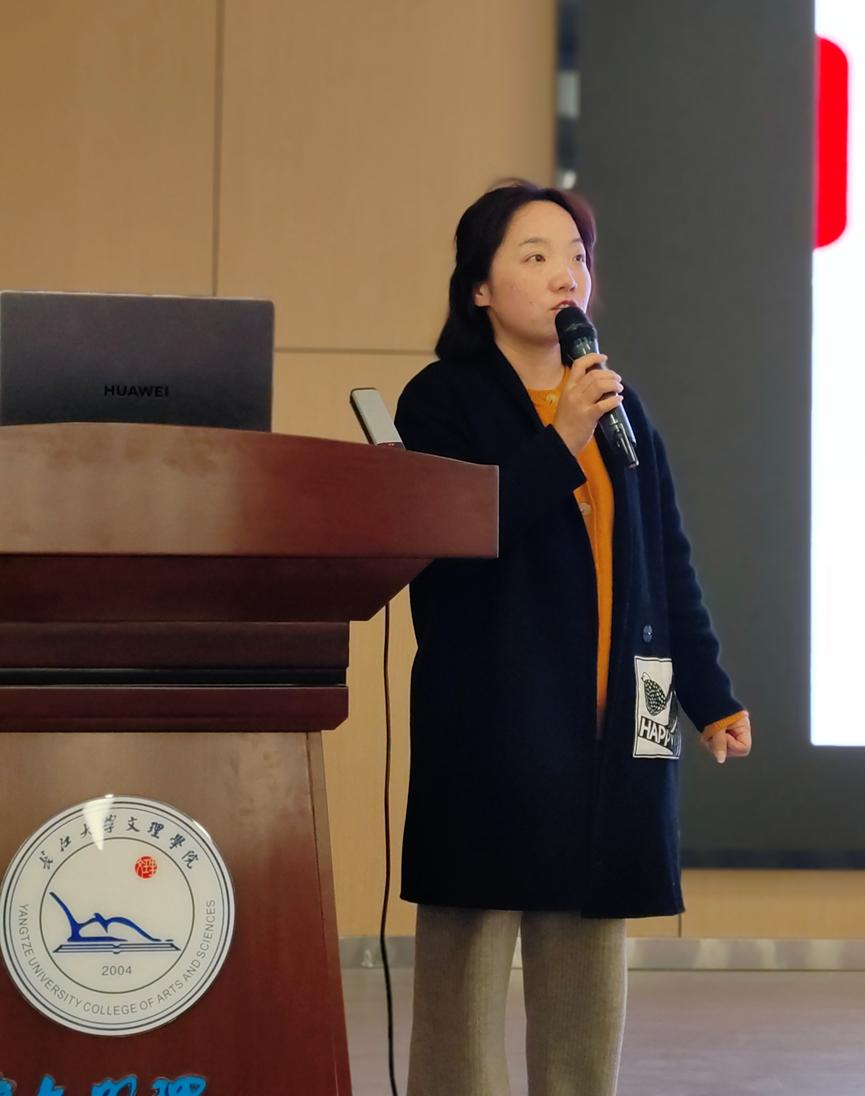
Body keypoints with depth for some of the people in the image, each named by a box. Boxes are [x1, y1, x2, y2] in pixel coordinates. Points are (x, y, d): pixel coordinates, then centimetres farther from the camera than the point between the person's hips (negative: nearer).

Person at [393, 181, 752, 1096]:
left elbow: (670, 563, 18)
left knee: (588, 958, 6)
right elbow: (444, 542, -15)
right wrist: (560, 443, -17)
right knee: (469, 951, -6)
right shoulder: (442, 402, -1)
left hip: (610, 727, 5)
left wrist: (710, 697, 14)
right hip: (489, 725, -5)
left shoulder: (620, 406, 16)